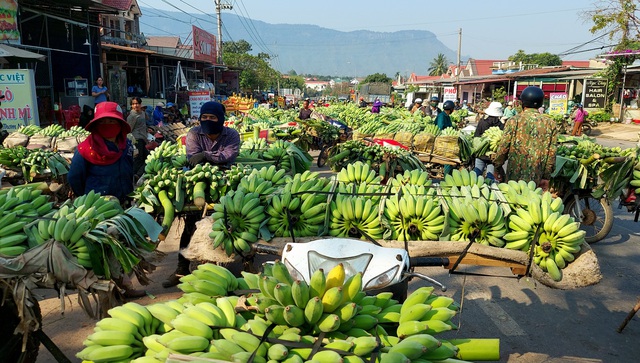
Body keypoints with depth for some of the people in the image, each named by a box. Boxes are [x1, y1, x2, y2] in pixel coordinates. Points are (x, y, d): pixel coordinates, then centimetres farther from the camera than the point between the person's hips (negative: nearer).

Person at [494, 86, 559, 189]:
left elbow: (504, 147, -7)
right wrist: (546, 177, 5)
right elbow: (552, 152, -1)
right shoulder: (550, 123, 0)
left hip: (515, 174, -2)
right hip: (537, 177, 2)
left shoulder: (514, 121, -7)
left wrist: (497, 164, 8)